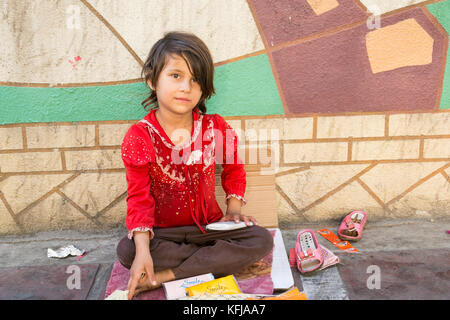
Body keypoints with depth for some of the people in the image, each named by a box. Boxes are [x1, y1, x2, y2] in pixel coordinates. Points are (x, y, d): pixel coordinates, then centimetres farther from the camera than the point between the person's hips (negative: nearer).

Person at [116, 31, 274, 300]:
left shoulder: (216, 128, -6)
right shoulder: (139, 136, -12)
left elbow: (234, 170, 11)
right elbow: (139, 197, -15)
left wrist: (234, 210, -2)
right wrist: (143, 250, -26)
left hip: (209, 225, 2)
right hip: (162, 231, -1)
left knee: (262, 240, -20)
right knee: (127, 250, -31)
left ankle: (166, 275, -21)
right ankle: (225, 259, -20)